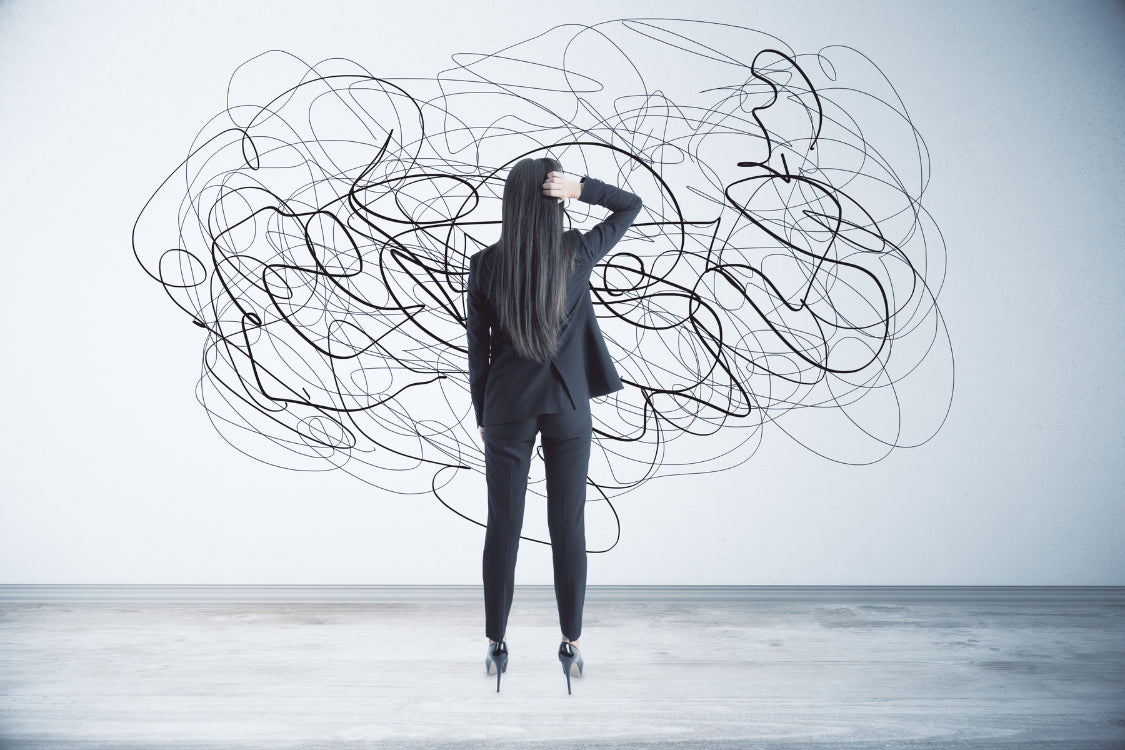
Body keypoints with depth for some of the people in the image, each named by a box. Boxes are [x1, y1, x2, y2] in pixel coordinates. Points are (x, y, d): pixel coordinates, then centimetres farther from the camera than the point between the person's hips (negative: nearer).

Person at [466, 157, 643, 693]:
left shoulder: (485, 265, -8)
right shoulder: (578, 256, -9)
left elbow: (477, 347, -2)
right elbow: (630, 205, 7)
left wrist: (481, 416, 9)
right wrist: (579, 188, -10)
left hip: (506, 410, 0)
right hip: (568, 407, 0)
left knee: (503, 527, 8)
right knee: (568, 527, 7)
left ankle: (497, 646, 16)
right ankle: (571, 645, 14)